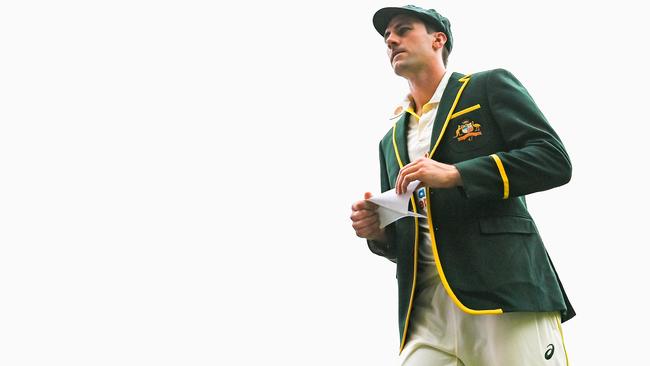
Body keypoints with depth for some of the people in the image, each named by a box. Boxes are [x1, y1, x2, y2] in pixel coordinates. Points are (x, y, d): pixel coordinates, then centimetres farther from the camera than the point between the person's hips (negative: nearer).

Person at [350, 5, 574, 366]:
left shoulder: (489, 87, 9)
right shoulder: (391, 141, 24)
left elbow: (555, 159, -4)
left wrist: (454, 174, -12)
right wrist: (377, 231, 2)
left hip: (505, 289, -4)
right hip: (426, 307, 5)